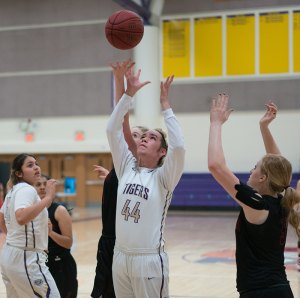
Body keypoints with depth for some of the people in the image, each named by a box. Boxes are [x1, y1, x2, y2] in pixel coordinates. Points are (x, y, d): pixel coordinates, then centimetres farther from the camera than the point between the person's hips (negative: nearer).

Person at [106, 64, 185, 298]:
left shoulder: (163, 177, -5)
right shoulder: (127, 168, 8)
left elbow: (178, 146, -22)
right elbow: (112, 130, 3)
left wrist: (165, 104, -15)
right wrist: (130, 93, -4)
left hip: (149, 259, -5)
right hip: (120, 256, 5)